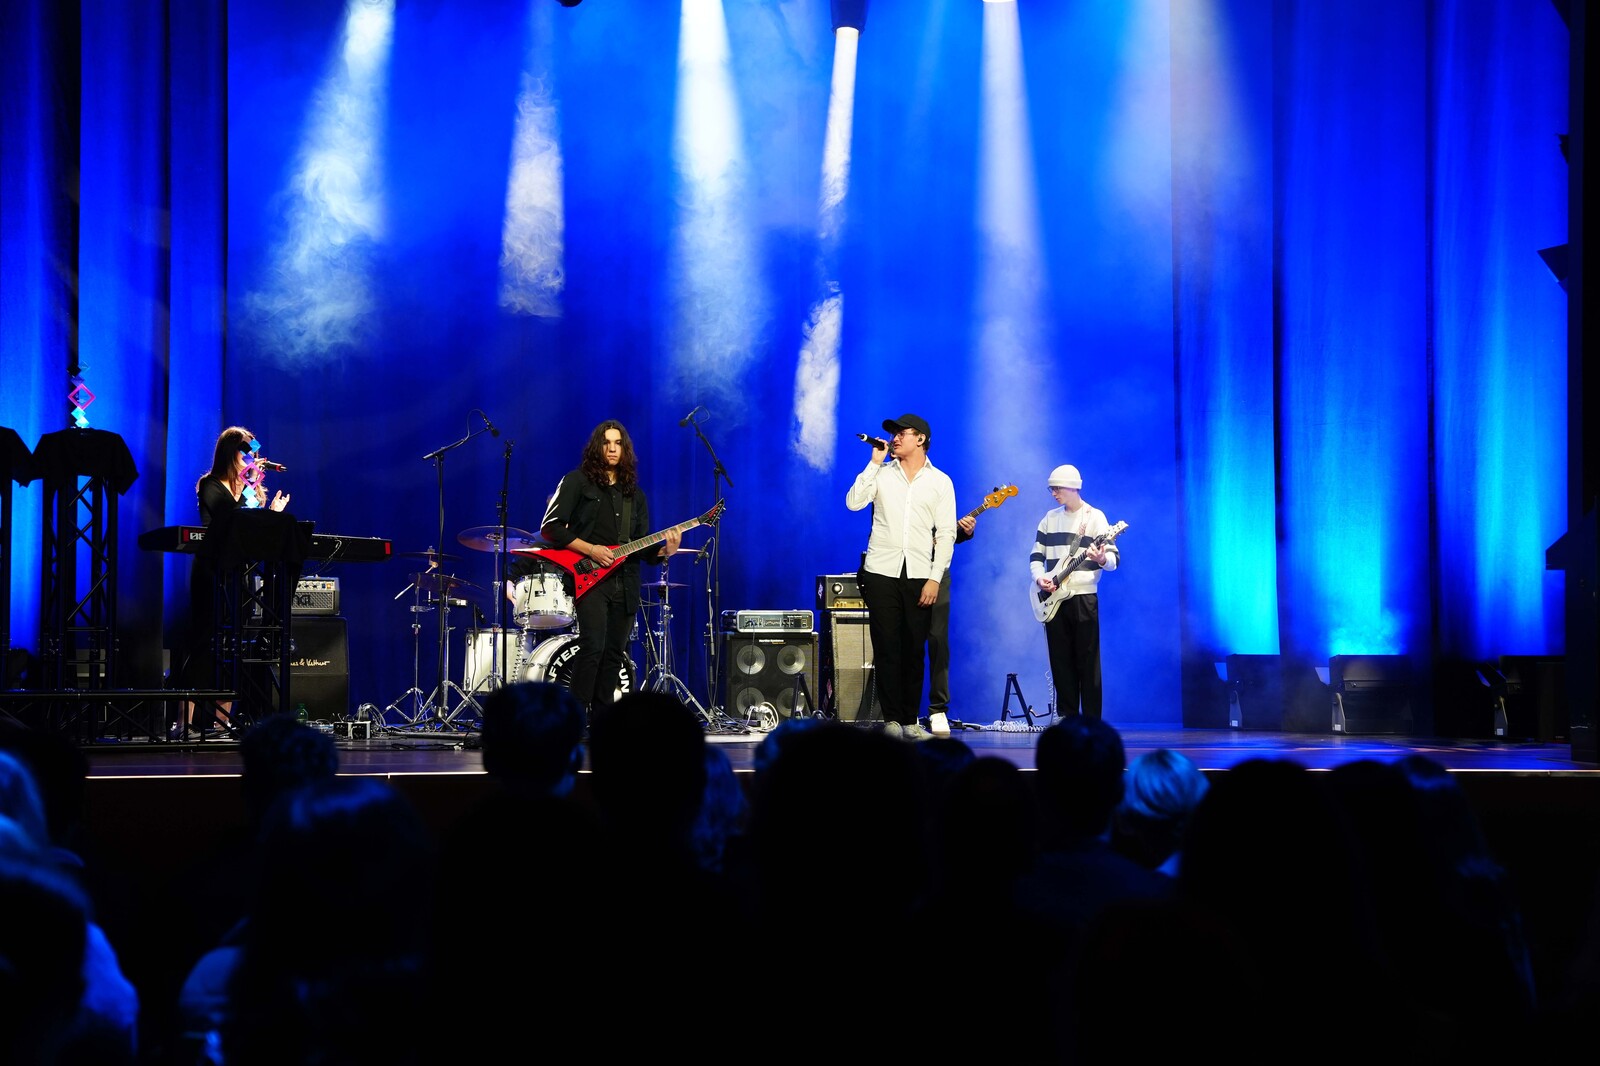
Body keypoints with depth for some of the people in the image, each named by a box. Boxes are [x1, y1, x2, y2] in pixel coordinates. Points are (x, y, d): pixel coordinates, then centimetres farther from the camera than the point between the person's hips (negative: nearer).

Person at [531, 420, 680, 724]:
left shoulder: (635, 495, 18)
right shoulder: (577, 482, 2)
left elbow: (642, 547, 16)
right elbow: (550, 526, -5)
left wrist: (664, 550, -5)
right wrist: (590, 549, -14)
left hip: (625, 583, 6)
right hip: (589, 578, -6)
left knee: (615, 653, 6)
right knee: (593, 645, -21)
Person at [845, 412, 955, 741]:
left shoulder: (940, 481, 7)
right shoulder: (881, 473, 9)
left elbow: (945, 534, 4)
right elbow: (853, 502, -6)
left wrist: (935, 578, -5)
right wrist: (875, 462, -5)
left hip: (919, 576, 0)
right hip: (881, 573, 0)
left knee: (914, 651, 2)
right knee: (886, 648, -2)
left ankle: (911, 721, 8)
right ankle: (891, 719, 2)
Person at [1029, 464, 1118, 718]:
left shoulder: (1094, 517, -2)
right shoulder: (1050, 518, 13)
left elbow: (1113, 560, -7)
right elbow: (1036, 555, 16)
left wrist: (1102, 559, -30)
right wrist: (1039, 578, -4)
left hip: (1083, 597, -5)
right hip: (1054, 599, 5)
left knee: (1087, 662, -5)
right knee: (1060, 662, 5)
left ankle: (1091, 722, -4)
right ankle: (1067, 719, 10)